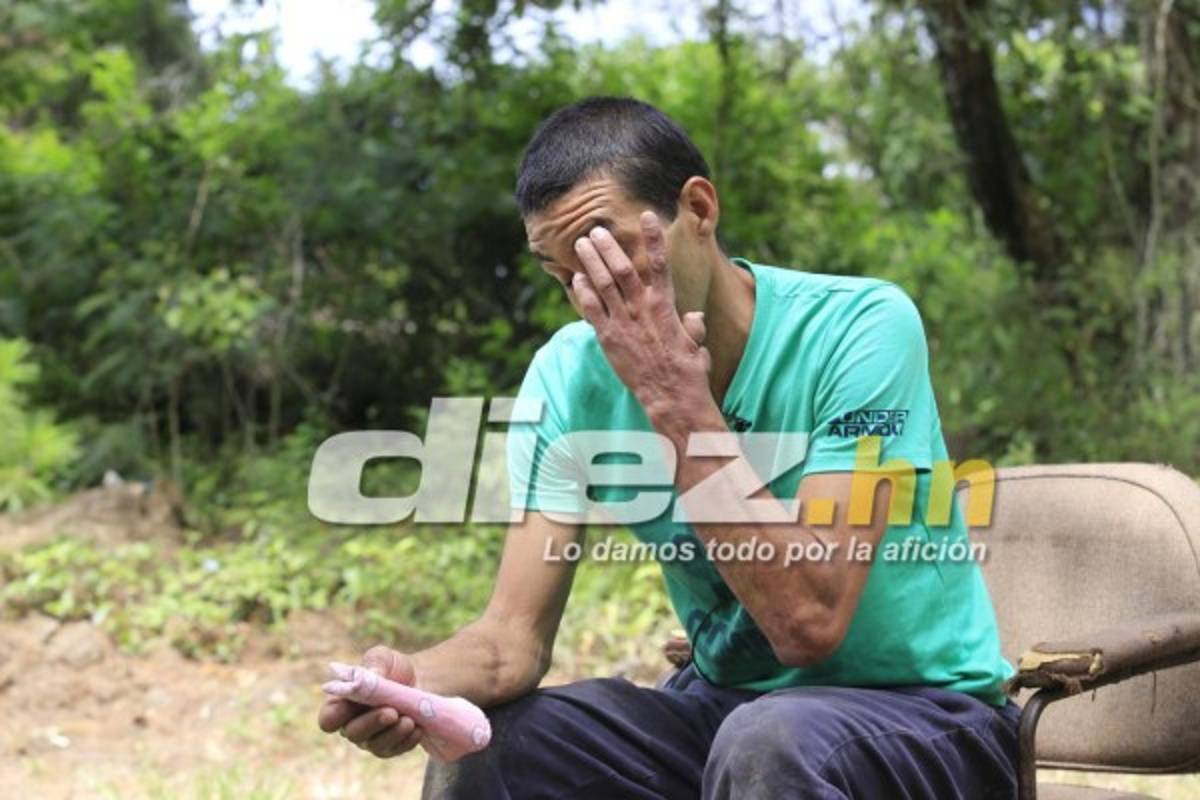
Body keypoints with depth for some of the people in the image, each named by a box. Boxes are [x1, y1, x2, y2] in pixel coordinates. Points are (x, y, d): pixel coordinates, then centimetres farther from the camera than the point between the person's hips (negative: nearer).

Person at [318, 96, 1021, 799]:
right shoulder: (571, 375, -7)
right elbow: (517, 632, -10)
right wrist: (416, 682, -32)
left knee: (769, 741, -35)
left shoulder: (862, 326, -21)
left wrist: (676, 398, -29)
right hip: (725, 703, 4)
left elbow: (808, 622, -29)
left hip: (924, 709, -4)